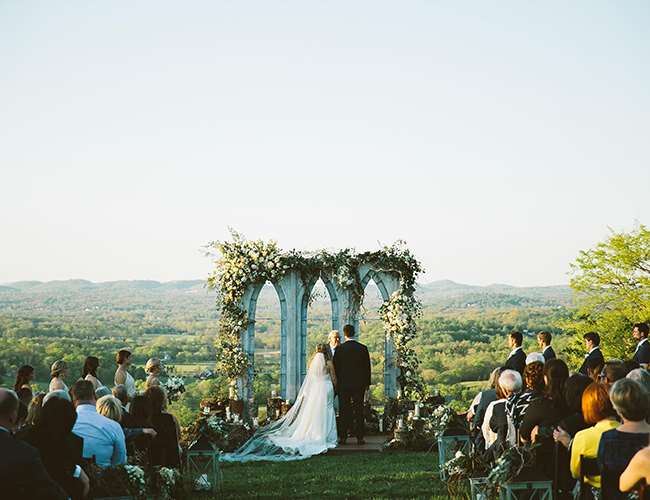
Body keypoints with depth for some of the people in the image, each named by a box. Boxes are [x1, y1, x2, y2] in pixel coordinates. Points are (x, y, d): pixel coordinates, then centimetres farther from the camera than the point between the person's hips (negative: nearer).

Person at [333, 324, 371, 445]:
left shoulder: (339, 349, -4)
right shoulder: (363, 348, -1)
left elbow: (335, 367, 0)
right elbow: (367, 367, 3)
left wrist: (337, 382, 10)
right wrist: (367, 383, 11)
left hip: (343, 384, 0)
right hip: (359, 384, 1)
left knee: (344, 411, 4)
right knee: (358, 410, 3)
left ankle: (343, 437, 4)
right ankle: (359, 437, 1)